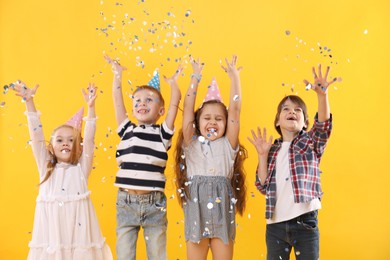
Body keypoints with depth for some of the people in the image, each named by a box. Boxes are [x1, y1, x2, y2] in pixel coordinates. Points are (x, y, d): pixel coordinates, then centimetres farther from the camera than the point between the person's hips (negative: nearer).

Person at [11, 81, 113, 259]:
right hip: (52, 229, 1)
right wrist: (29, 102, 1)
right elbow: (36, 135, 6)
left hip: (78, 228, -1)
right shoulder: (46, 167, 11)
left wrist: (91, 107, -9)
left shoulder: (81, 168, 8)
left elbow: (89, 139, -1)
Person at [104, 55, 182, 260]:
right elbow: (117, 100, 9)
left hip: (154, 203, -2)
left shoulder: (163, 132, 4)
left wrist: (173, 83, 8)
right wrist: (118, 75, 12)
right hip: (126, 202, 2)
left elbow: (175, 102, -1)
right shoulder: (127, 130, 9)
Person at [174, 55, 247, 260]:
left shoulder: (228, 145, 6)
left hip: (222, 213, 0)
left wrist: (234, 77, 2)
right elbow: (187, 108, 3)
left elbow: (235, 109, 1)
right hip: (196, 213, 0)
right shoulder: (191, 143, 7)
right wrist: (196, 77, 6)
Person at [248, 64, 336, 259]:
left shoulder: (310, 143, 5)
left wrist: (322, 94, -32)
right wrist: (263, 156, -3)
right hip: (275, 224, 3)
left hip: (305, 223, -2)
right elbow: (263, 187, 6)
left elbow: (324, 125, -17)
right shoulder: (273, 150, 10)